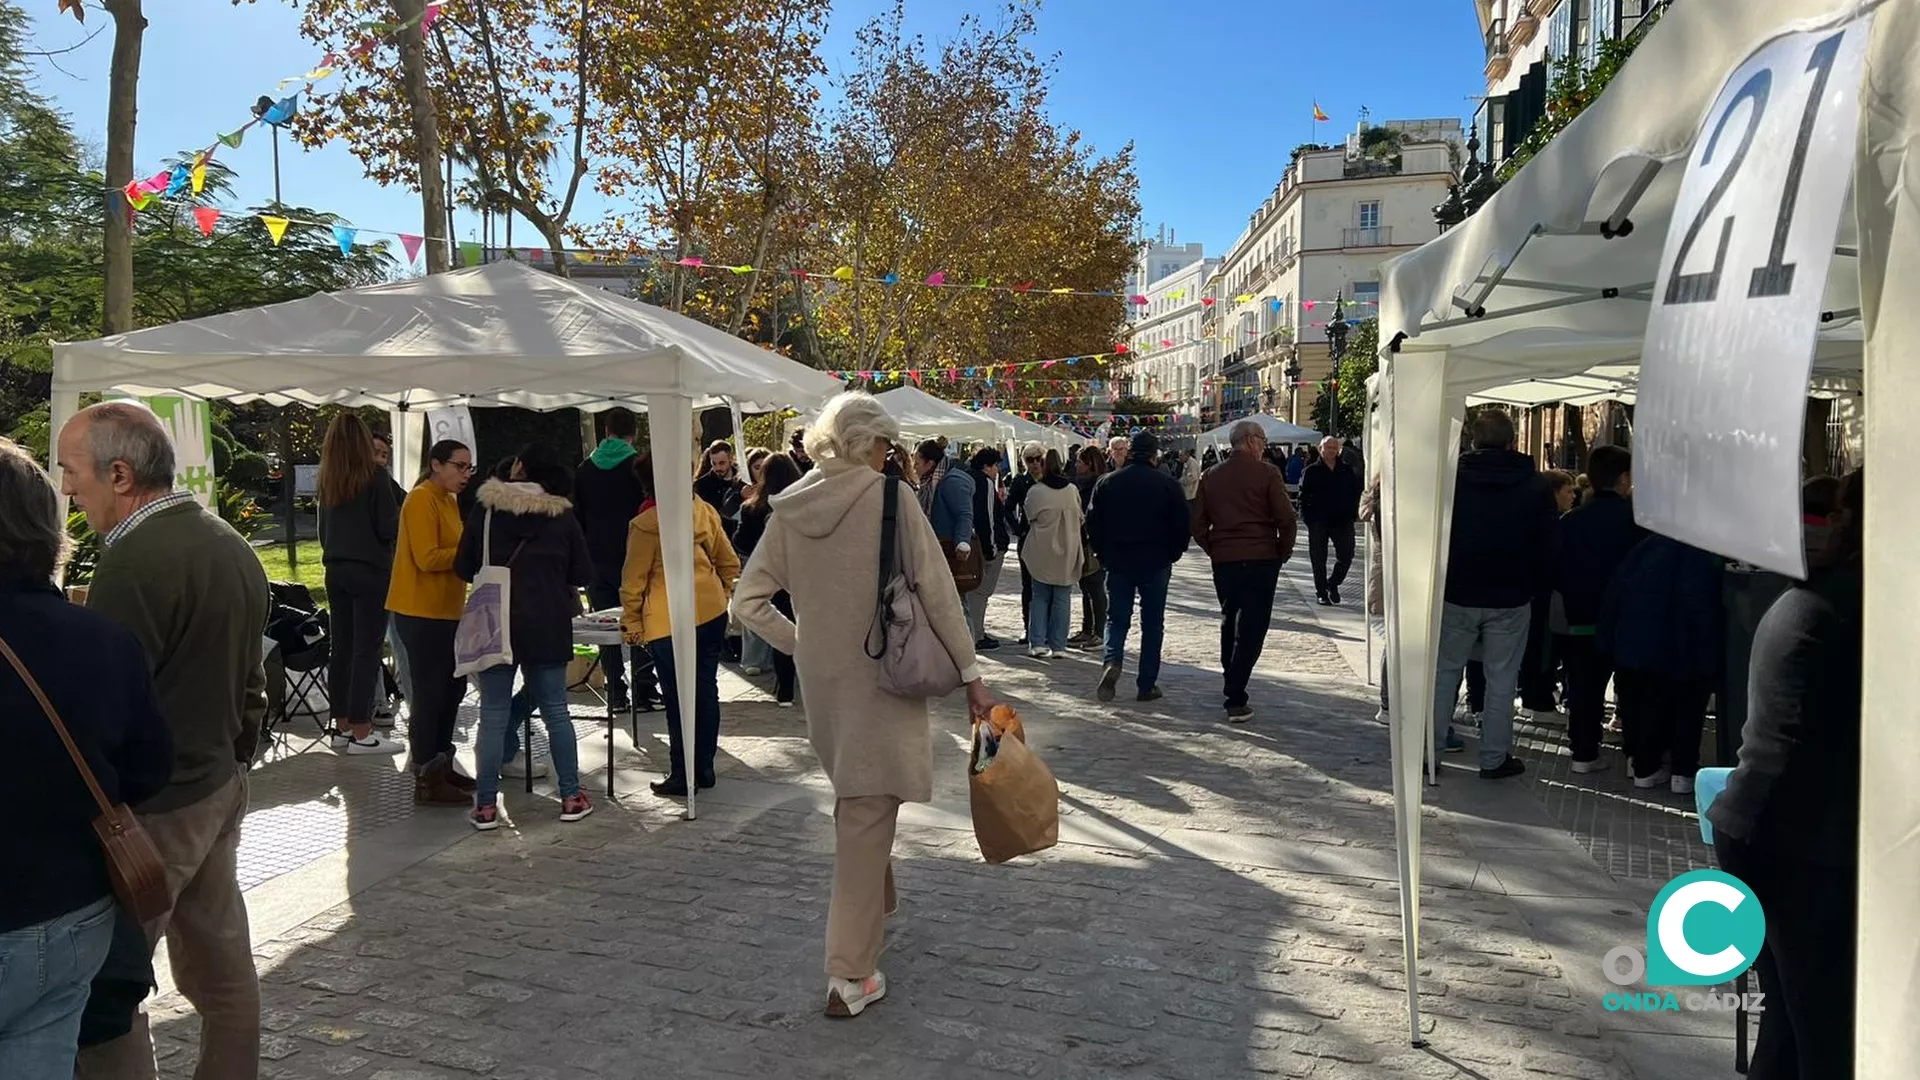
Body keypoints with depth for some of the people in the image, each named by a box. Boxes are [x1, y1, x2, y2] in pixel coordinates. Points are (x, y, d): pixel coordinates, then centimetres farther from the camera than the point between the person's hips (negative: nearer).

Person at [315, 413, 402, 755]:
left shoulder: (327, 480, 8)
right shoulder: (375, 477, -11)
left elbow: (323, 528, 16)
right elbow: (389, 528, -12)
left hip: (336, 571, 7)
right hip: (370, 571, -7)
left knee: (340, 649, 11)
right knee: (366, 651, -4)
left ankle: (342, 726, 18)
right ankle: (361, 734, -3)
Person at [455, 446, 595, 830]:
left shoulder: (485, 508, -3)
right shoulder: (563, 516, 0)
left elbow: (464, 568, 0)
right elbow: (583, 575, 3)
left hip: (496, 625, -1)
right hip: (548, 626, 1)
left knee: (493, 716, 4)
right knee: (556, 712, 9)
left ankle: (485, 805, 6)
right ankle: (571, 797, 13)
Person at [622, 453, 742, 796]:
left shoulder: (645, 524, -11)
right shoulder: (705, 511, 5)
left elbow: (633, 580, -8)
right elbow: (729, 562, 10)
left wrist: (631, 623, 2)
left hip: (669, 622, -6)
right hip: (712, 613, 6)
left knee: (678, 700, 2)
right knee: (706, 690, 12)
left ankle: (682, 777, 9)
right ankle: (705, 768, 21)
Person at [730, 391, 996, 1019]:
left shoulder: (791, 509, 2)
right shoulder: (890, 498, -12)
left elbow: (748, 602, 3)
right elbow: (937, 592, -11)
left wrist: (801, 644, 11)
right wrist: (970, 675, -5)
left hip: (821, 683, 5)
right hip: (884, 681, -5)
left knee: (857, 806, 25)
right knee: (867, 815, 0)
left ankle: (873, 910, 44)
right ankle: (848, 975, 4)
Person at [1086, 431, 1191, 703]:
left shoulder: (1107, 483, -1)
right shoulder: (1168, 485, -6)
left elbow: (1093, 524, 1)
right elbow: (1183, 527, -4)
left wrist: (1104, 555, 12)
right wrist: (1170, 555, 10)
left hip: (1118, 562, 1)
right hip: (1156, 564, -1)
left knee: (1117, 618, 12)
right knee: (1152, 624, 8)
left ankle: (1111, 660, -16)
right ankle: (1147, 685, 10)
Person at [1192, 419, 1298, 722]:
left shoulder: (1212, 475, 7)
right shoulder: (1266, 473, -6)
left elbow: (1198, 523, 8)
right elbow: (1286, 519, -10)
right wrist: (1283, 551, 4)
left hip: (1223, 561, 5)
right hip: (1260, 560, -5)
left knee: (1229, 621, 21)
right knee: (1252, 628, -2)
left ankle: (1231, 685, 29)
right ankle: (1236, 701, -7)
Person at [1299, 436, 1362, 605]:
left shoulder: (1347, 471, 10)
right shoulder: (1311, 471, 2)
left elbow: (1356, 493, 14)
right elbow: (1303, 496, -1)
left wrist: (1354, 513, 2)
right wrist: (1307, 517, -11)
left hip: (1343, 521, 3)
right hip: (1318, 522, -2)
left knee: (1346, 556, 3)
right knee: (1319, 559, 3)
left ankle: (1333, 583, 26)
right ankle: (1321, 593, 13)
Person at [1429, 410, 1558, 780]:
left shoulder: (1450, 478, -5)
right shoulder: (1535, 486, -3)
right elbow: (1546, 550, 0)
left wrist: (1440, 582, 9)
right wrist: (1532, 588, 12)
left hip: (1457, 595, 0)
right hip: (1511, 599, 0)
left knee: (1444, 670, 11)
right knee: (1501, 679, 7)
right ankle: (1494, 758, 12)